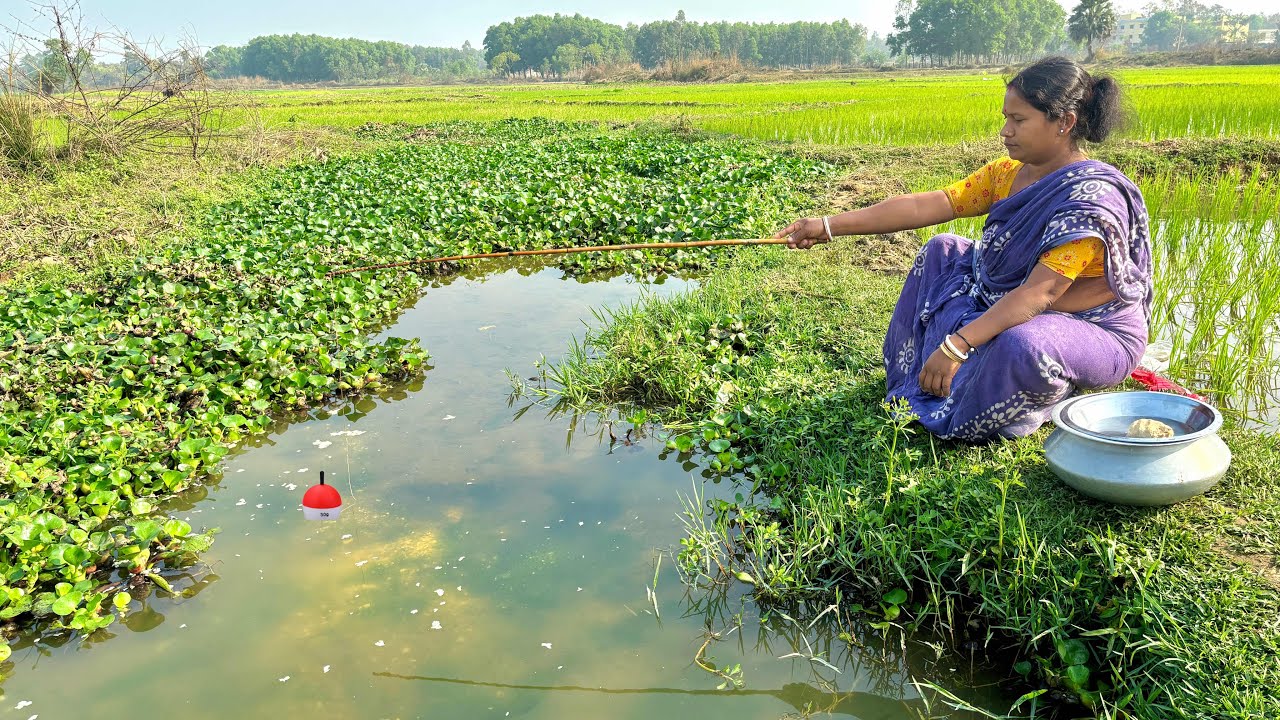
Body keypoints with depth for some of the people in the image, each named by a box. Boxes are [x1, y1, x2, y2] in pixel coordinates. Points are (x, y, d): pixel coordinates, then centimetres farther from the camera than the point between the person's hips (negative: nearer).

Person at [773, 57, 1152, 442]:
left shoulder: (1091, 199, -27)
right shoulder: (1009, 174, -3)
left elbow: (1038, 294, -35)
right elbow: (931, 204, -9)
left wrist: (955, 346, -42)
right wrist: (828, 226, -15)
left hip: (1097, 335, -8)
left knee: (1023, 344, -41)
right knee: (944, 251, 9)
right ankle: (916, 373, 11)